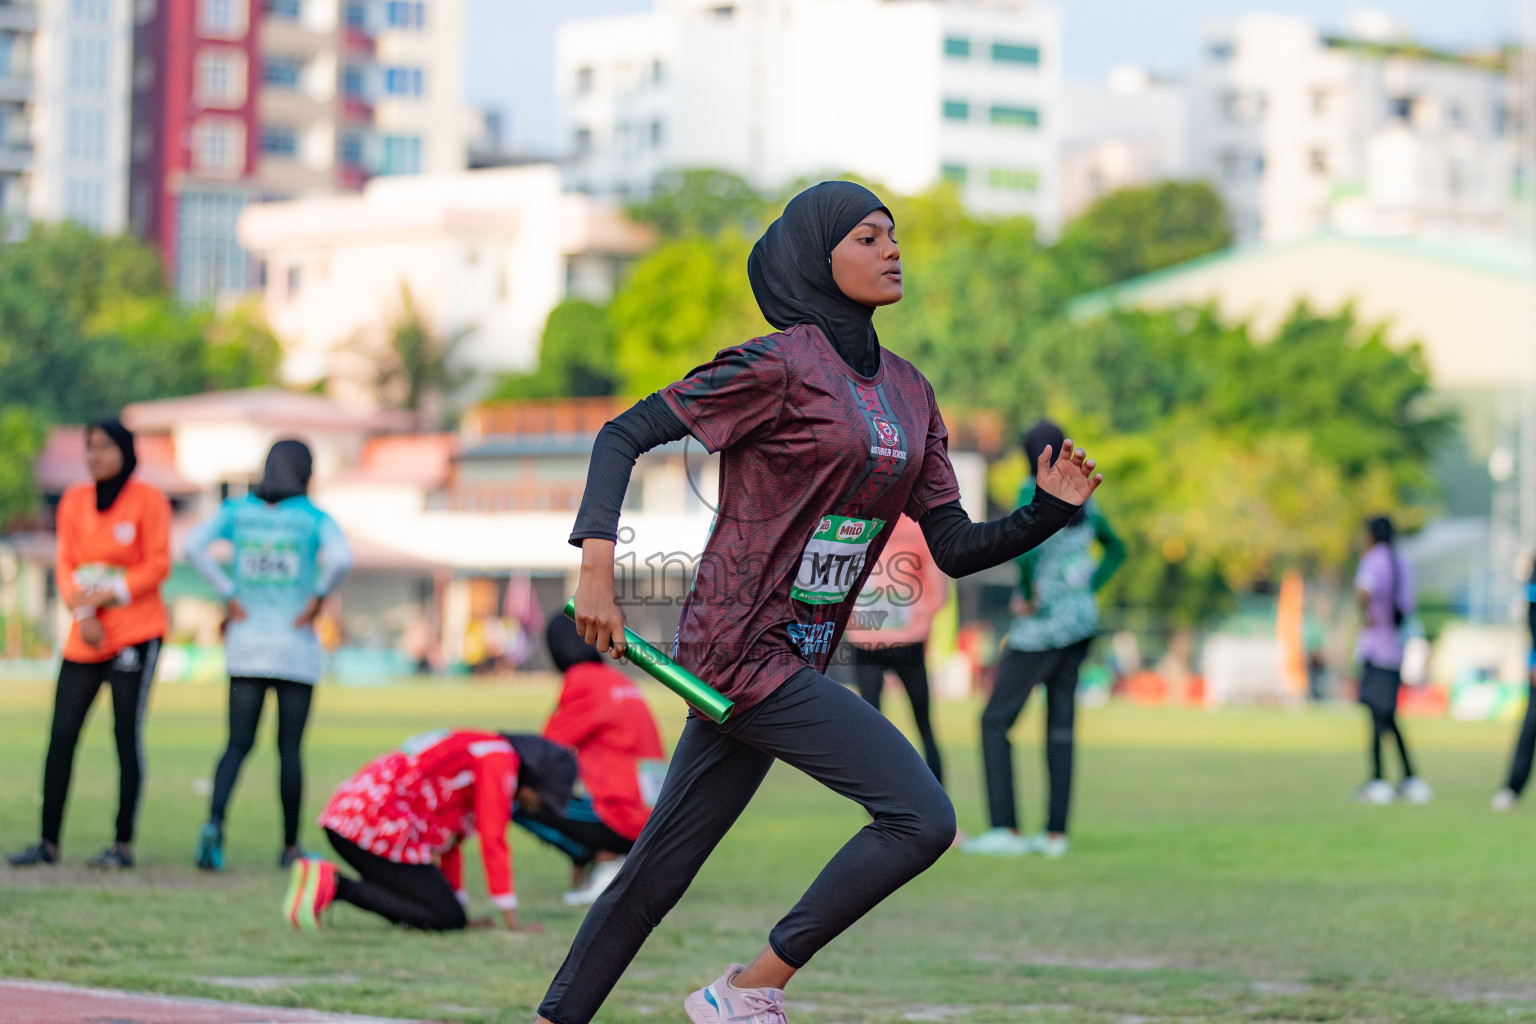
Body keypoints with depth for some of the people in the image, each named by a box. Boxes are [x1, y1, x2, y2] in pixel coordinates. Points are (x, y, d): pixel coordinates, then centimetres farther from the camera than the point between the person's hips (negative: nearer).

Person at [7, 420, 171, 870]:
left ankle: (124, 844, 1)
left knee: (127, 736, -5)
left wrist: (107, 595, -15)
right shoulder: (74, 500, 9)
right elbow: (66, 564, 6)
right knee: (61, 736, 1)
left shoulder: (147, 500, -4)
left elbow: (157, 565, -7)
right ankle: (48, 842, 6)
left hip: (135, 633, -5)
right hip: (86, 635, 5)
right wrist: (83, 613, -10)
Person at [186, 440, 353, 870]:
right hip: (296, 646, -2)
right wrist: (317, 599, -9)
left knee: (238, 743, 4)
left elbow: (195, 546, -11)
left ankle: (214, 822, -20)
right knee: (290, 748, 7)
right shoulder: (315, 518, -3)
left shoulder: (237, 510, 4)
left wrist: (229, 596, -6)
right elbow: (340, 559, -23)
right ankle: (291, 846, 12)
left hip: (245, 641, 2)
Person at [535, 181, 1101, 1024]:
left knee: (661, 866, 11)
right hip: (744, 644, -8)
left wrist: (1049, 511, -4)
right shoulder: (777, 367, -10)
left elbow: (955, 549, 12)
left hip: (798, 655, 8)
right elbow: (624, 435, -9)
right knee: (921, 817, -15)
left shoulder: (909, 394, 13)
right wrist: (597, 567, -20)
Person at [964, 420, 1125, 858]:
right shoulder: (1083, 498, 9)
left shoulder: (1034, 491, -14)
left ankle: (1006, 830, -5)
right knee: (1061, 726, 10)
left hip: (1042, 626, -8)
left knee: (995, 722, -1)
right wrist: (1086, 593, 13)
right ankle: (1056, 833, 9)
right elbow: (1116, 549, 21)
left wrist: (1029, 596, -20)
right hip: (1081, 620, 8)